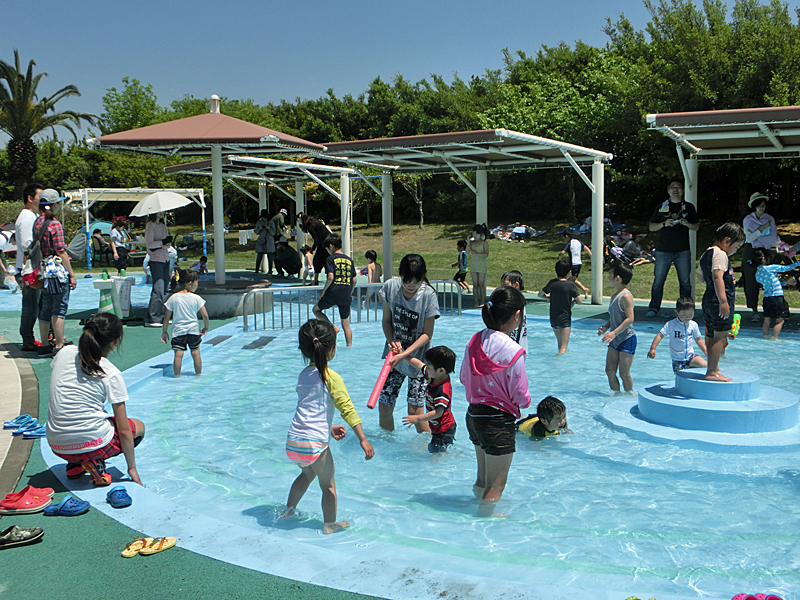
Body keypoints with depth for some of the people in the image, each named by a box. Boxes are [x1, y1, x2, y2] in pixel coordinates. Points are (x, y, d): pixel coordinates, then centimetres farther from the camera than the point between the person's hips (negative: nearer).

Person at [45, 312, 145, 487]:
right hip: (91, 444, -6)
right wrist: (132, 468, 3)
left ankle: (74, 465, 14)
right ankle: (96, 462, -1)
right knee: (139, 427, 22)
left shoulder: (65, 353, 3)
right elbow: (124, 431, -7)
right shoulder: (111, 374, -9)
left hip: (57, 446, 6)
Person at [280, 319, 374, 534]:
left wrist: (329, 427, 32)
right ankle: (329, 524, 22)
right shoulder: (331, 377, -10)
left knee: (307, 474, 32)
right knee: (328, 485, 13)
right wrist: (363, 439, -13)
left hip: (292, 442, 7)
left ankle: (288, 510, 43)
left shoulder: (303, 375, 11)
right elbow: (347, 409, -14)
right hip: (314, 444, -7)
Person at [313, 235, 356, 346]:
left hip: (333, 294, -5)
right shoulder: (349, 260, 12)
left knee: (316, 309, 18)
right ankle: (349, 345, 9)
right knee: (345, 323, 14)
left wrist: (323, 291, -3)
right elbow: (354, 280, 10)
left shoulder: (331, 258, -5)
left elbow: (330, 277, -15)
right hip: (346, 296, 5)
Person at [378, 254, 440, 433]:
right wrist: (391, 341, -15)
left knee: (415, 409, -7)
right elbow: (386, 320, 3)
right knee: (384, 406, 4)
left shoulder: (428, 295, -16)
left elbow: (427, 333, -12)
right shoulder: (390, 287, -8)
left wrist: (405, 354, -22)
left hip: (417, 358, -3)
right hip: (395, 356, 3)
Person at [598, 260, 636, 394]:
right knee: (610, 371, 8)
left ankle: (630, 395, 12)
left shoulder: (626, 296, -17)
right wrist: (606, 327, 4)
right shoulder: (614, 296, 12)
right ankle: (617, 393, 21)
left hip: (627, 339, -9)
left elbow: (630, 319, -23)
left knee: (624, 373, -4)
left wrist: (614, 333, -27)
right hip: (615, 340, 9)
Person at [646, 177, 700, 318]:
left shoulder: (689, 207, 12)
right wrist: (664, 224, -10)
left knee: (685, 281, 0)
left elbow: (697, 227, 12)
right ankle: (653, 308, 5)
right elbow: (651, 227, 8)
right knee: (658, 280, -2)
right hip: (663, 250, 0)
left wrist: (687, 224, -9)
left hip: (683, 251, 0)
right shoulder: (661, 207, 10)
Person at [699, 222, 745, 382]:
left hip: (708, 299, 10)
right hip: (718, 301, -10)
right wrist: (723, 301, -28)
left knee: (713, 336, 14)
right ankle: (712, 372, -8)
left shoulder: (706, 254, 19)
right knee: (720, 335, -8)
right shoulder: (720, 254, -12)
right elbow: (717, 277, -24)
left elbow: (702, 278, 26)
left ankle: (713, 369, 21)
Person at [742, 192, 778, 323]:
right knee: (751, 280, -5)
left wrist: (756, 235, -8)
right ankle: (755, 311, -1)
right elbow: (750, 238, -7)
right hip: (750, 252, -1)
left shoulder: (769, 219, 8)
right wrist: (762, 228, -10)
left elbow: (774, 238, -2)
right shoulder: (747, 220, 4)